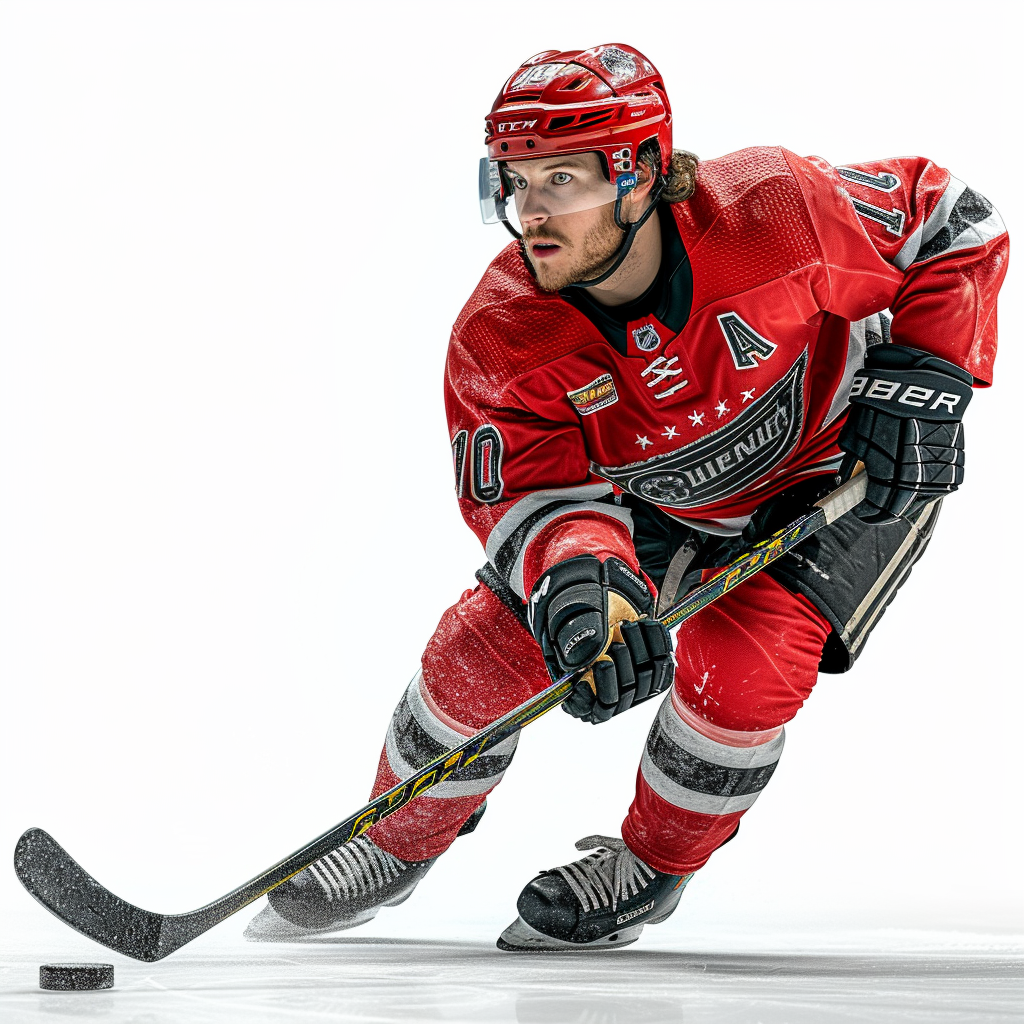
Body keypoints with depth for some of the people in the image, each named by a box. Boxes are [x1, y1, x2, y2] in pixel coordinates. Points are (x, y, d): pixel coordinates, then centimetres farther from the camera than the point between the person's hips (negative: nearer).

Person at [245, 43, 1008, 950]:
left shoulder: (771, 210, -35)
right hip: (662, 495, 3)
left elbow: (952, 224, -19)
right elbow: (532, 492, -28)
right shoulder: (501, 332, -27)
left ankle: (648, 869, 6)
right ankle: (398, 845, 24)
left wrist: (925, 382, -26)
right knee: (488, 643, -4)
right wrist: (579, 575, -50)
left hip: (848, 473, -3)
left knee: (741, 659, -23)